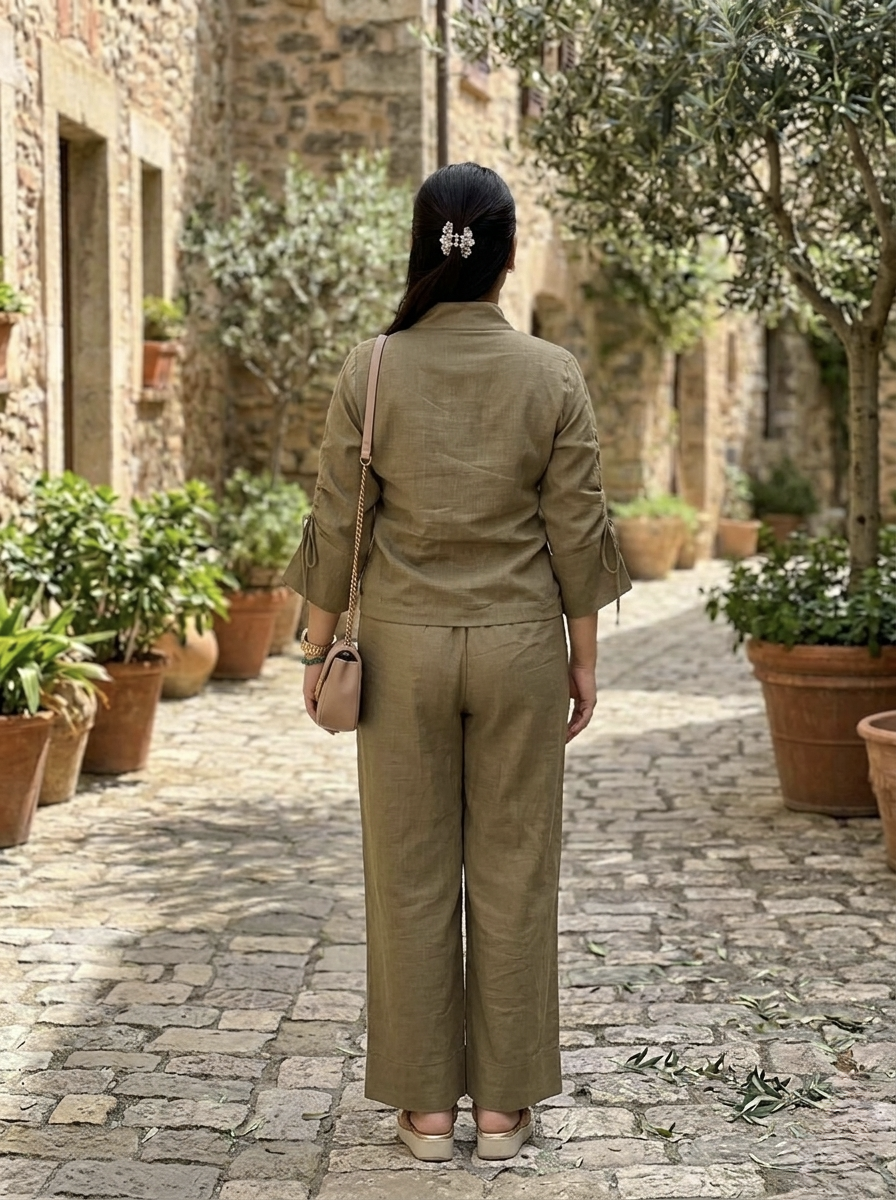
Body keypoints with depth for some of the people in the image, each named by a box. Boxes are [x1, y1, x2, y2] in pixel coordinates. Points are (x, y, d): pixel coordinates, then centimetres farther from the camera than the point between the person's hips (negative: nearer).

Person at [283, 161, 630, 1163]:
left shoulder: (370, 372, -6)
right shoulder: (552, 375, -6)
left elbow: (337, 526, -3)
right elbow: (577, 532, -3)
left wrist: (318, 649, 7)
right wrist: (584, 657, 7)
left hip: (404, 647, 0)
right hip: (519, 647, 0)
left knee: (412, 875, 9)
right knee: (512, 874, 9)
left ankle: (427, 1105, 16)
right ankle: (503, 1104, 16)